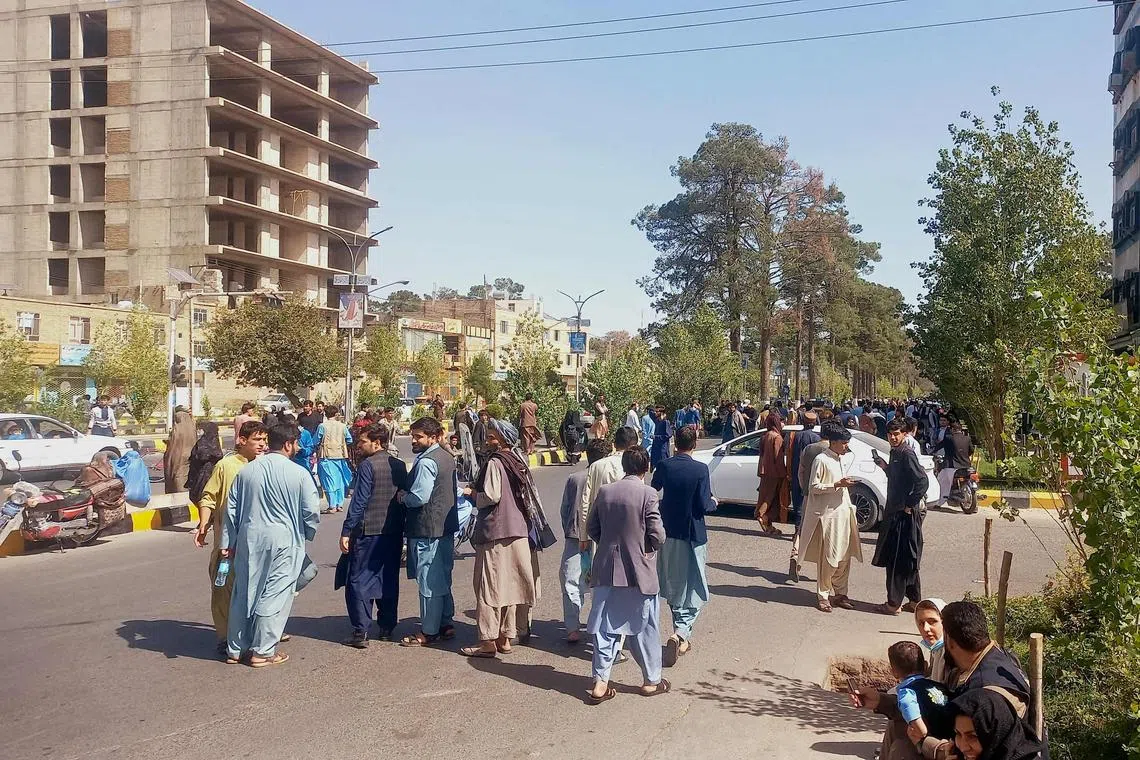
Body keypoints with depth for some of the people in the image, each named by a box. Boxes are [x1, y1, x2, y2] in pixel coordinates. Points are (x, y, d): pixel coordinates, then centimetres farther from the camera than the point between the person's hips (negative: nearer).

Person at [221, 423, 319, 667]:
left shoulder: (247, 470, 4)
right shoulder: (299, 474, -10)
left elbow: (231, 508, 7)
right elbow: (311, 510, -8)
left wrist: (228, 542, 14)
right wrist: (308, 534, 12)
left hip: (249, 539, 5)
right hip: (284, 541, -4)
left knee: (244, 592, 14)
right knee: (274, 595, 5)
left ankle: (236, 648, 24)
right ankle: (262, 651, 10)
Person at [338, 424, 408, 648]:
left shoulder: (367, 465, -12)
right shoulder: (400, 465, 7)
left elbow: (359, 502, -16)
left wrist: (346, 532, -12)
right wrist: (403, 531, 18)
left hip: (368, 532, -6)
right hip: (394, 533, 6)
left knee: (359, 580, 2)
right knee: (388, 580, 15)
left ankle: (361, 632, -1)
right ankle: (387, 628, 22)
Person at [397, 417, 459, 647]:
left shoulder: (426, 462, -18)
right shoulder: (448, 458, 11)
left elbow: (419, 497, -24)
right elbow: (456, 490, 19)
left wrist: (402, 496, -5)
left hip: (427, 529, -10)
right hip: (446, 526, 10)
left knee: (429, 582, -1)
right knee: (443, 578, 17)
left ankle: (429, 632, 7)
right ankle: (446, 623, 26)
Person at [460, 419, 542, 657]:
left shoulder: (495, 463, -12)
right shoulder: (518, 461, 11)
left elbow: (491, 496, -19)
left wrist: (473, 493, 1)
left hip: (495, 532, -8)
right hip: (518, 531, 8)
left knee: (490, 585, -2)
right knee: (510, 584, 11)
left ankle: (488, 641, 1)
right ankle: (505, 637, 18)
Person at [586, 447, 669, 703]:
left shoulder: (605, 491, 0)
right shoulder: (647, 494, -13)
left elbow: (592, 530, 5)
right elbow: (658, 536, -14)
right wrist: (647, 548, 7)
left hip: (607, 571, 3)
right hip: (639, 571, -3)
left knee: (605, 628, 10)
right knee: (645, 628, 12)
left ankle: (600, 683, 8)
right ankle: (651, 680, 23)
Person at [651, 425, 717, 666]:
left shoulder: (664, 466, -4)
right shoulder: (700, 469, -15)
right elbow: (704, 506, -16)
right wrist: (713, 502, 6)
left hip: (667, 533, 4)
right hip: (692, 535, -4)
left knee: (672, 588, 18)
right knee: (692, 589, 6)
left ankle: (682, 638, 29)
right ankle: (681, 633, -15)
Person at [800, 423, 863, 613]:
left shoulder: (842, 460, 14)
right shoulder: (821, 460, -10)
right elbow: (814, 487, -13)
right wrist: (837, 485, -19)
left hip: (843, 511, 8)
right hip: (827, 514, -8)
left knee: (844, 556, 8)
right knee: (828, 558, -4)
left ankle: (839, 593, 18)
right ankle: (823, 595, 6)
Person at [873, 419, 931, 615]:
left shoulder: (907, 454, -16)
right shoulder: (895, 453, 13)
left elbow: (922, 481, -24)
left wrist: (909, 505, -19)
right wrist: (886, 467, 7)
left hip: (905, 515, -10)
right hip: (895, 513, 10)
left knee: (898, 560, -4)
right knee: (907, 560, 16)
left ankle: (894, 604, 3)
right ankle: (915, 601, 24)